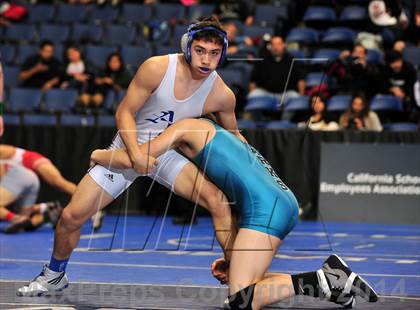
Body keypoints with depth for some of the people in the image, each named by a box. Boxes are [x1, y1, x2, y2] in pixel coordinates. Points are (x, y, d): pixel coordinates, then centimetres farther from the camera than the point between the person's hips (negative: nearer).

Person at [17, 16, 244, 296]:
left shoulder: (222, 96, -15)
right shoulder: (157, 68, -23)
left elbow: (233, 134, 6)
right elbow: (124, 113, -15)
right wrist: (135, 154, -28)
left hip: (168, 153, 1)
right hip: (129, 147, -1)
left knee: (219, 201, -24)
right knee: (72, 216, -4)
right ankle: (54, 276, 25)